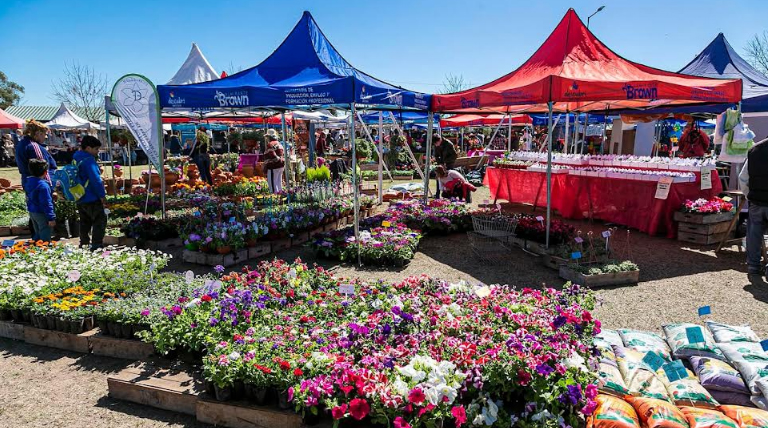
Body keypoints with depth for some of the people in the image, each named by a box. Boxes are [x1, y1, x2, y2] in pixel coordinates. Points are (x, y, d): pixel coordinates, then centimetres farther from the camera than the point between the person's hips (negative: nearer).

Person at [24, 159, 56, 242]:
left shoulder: (28, 182, 5)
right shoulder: (43, 186, -23)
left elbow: (29, 198, 16)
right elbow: (47, 203, -23)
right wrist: (51, 218, -19)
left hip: (32, 212, 9)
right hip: (41, 214, -9)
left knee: (37, 234, 22)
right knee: (45, 238, -2)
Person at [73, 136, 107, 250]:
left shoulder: (75, 158, 14)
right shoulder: (88, 160, -17)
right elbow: (95, 179, -23)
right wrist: (102, 195, -16)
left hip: (80, 199, 9)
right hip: (92, 198, -9)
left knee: (85, 222, 18)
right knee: (100, 220, -3)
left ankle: (84, 244, 26)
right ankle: (97, 245, -6)